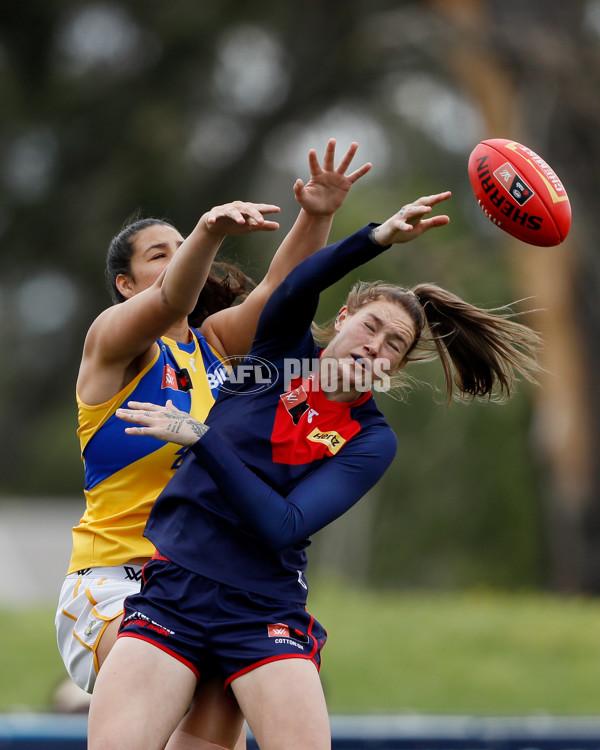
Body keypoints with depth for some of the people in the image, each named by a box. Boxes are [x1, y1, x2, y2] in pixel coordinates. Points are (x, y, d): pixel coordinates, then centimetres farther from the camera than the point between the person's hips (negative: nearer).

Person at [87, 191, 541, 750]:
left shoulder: (371, 442, 1)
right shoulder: (285, 350, 7)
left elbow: (282, 527, -13)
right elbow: (294, 291, -18)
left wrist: (201, 436, -19)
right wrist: (378, 239, -32)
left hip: (263, 613, 0)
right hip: (169, 592, 1)